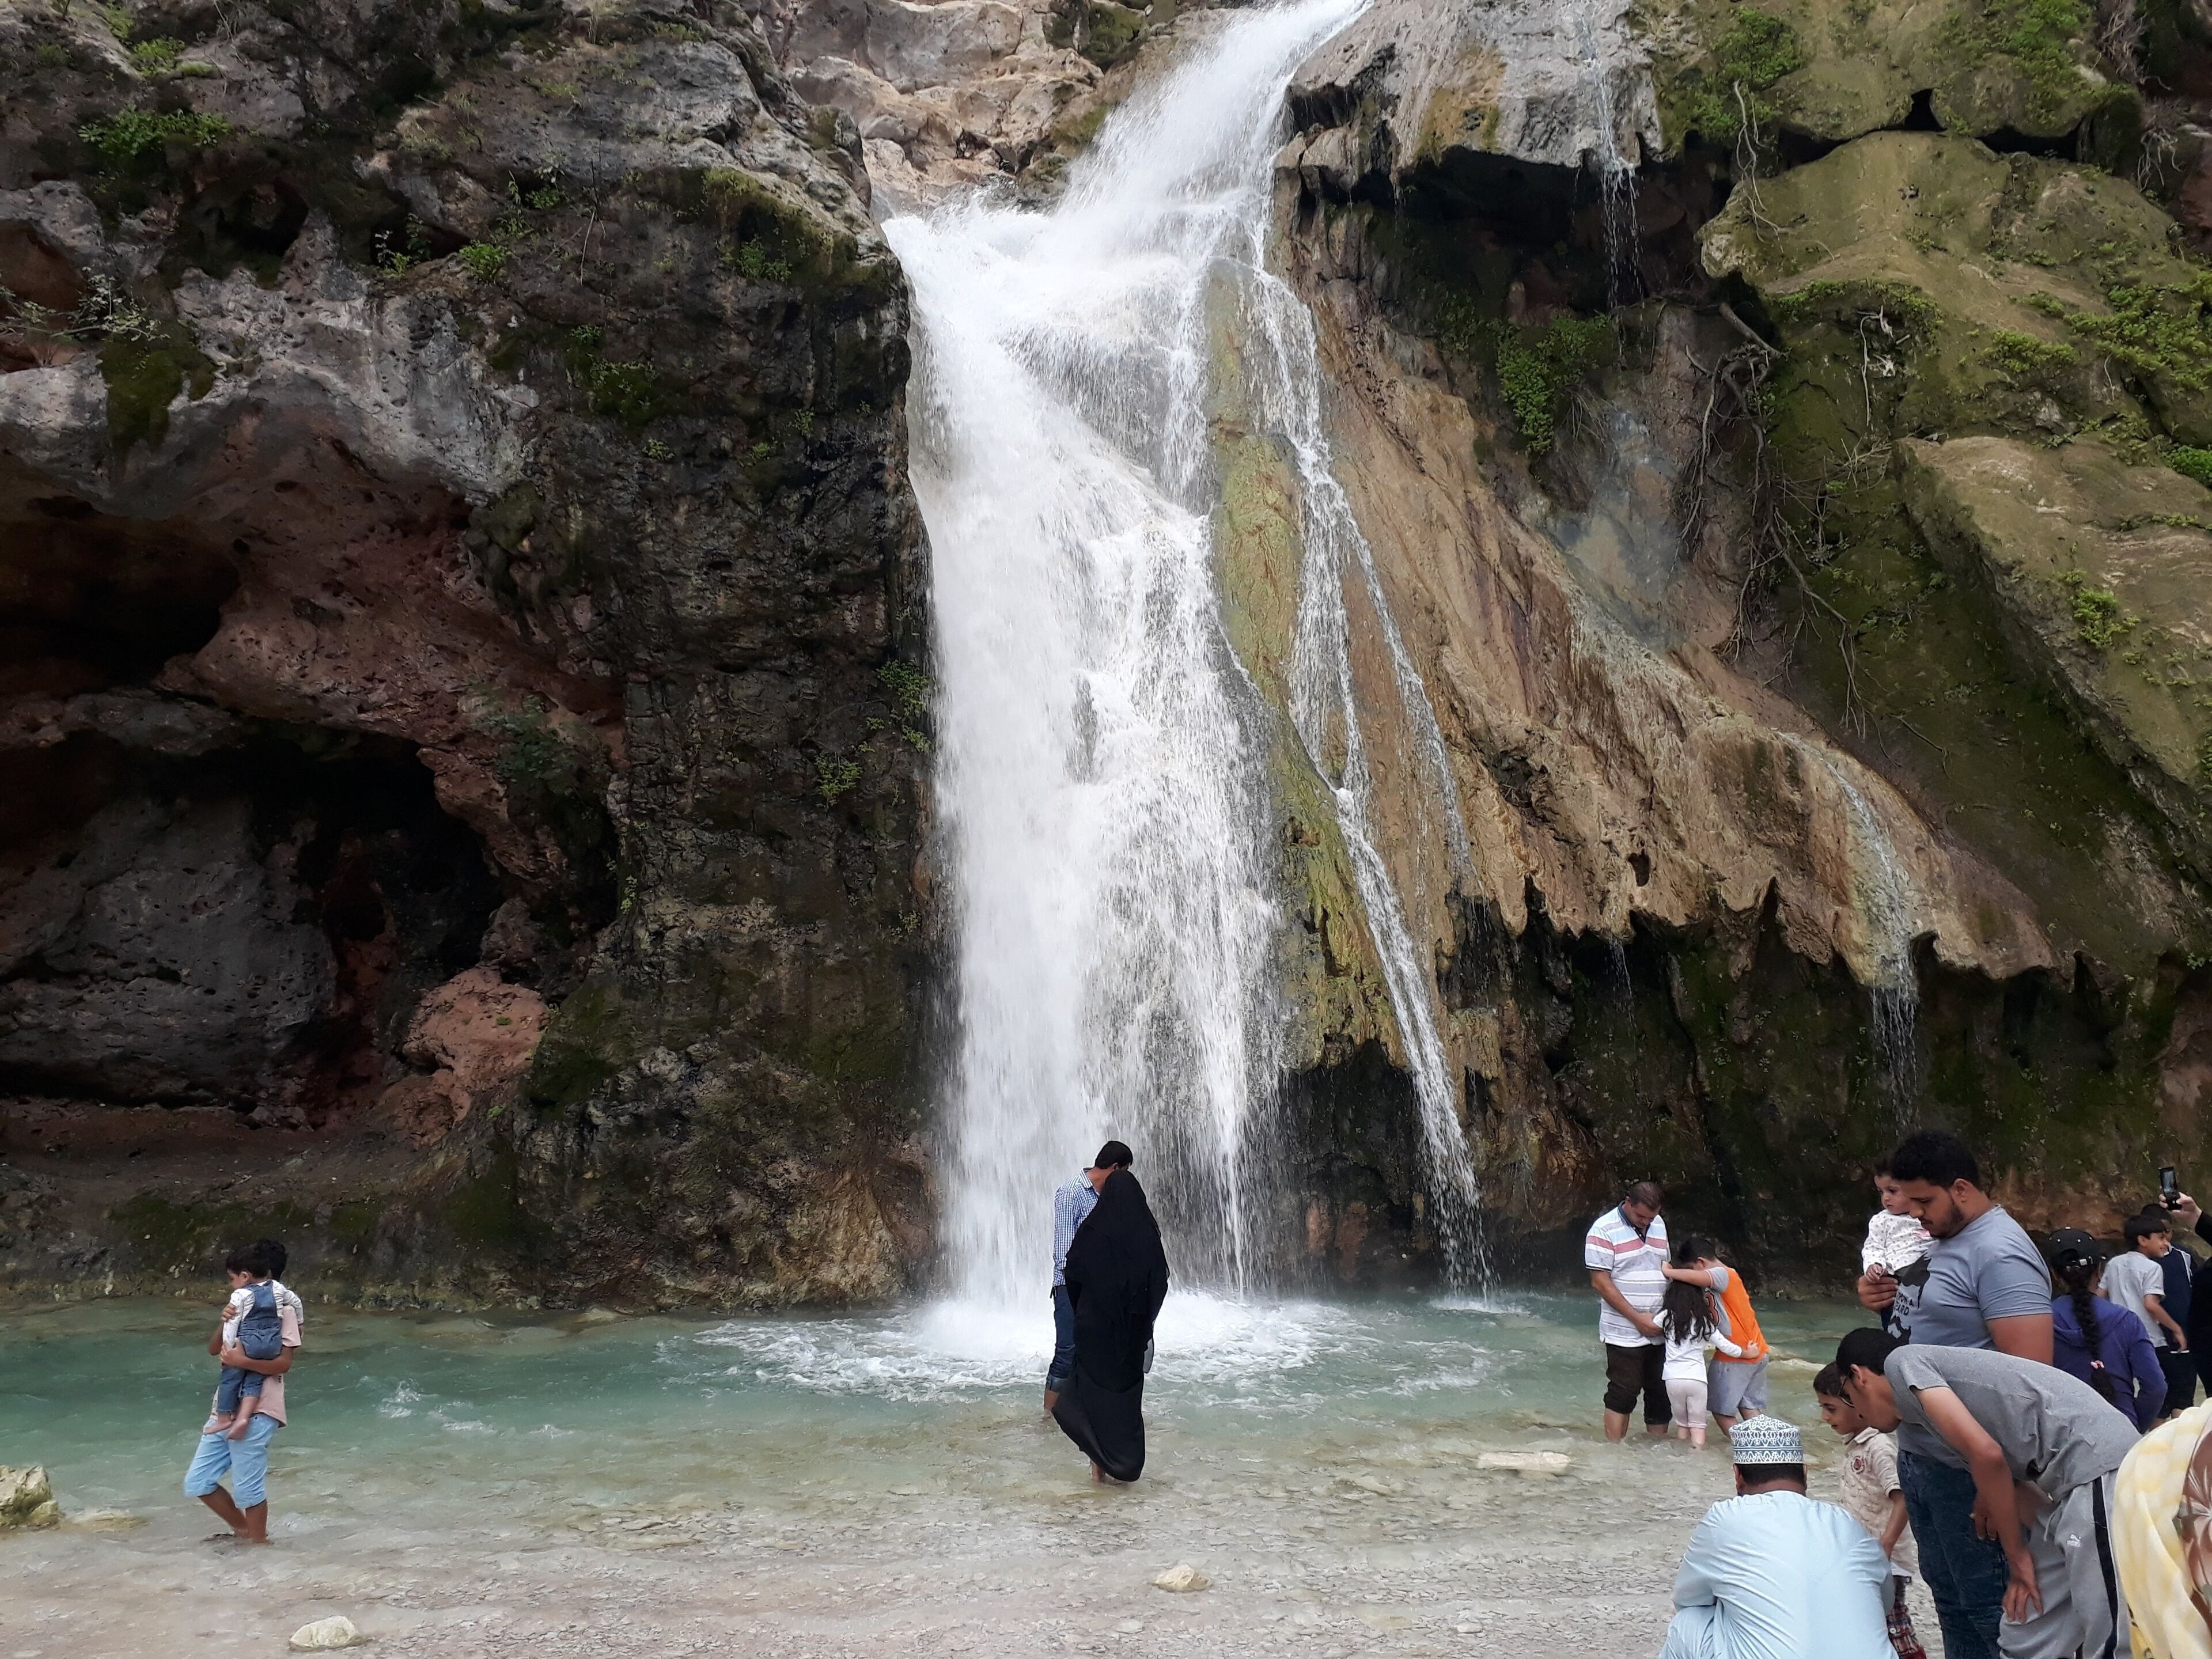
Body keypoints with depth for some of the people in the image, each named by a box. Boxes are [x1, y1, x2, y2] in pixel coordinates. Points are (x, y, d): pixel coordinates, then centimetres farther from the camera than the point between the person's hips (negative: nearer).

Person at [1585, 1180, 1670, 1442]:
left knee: (1661, 1393, 10)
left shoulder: (1658, 1225, 9)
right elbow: (1600, 1282, -15)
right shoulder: (1604, 1230, -12)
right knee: (1622, 1395, -3)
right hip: (1624, 1332, -6)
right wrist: (1637, 1318, -17)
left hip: (1659, 1330, 6)